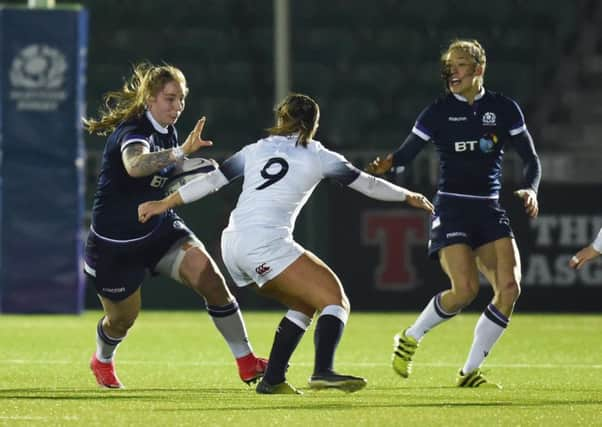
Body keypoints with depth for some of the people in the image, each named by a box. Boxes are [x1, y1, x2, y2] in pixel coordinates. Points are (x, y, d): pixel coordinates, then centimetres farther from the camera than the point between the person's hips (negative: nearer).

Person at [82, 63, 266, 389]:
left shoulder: (167, 132, 2)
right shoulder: (133, 131, -24)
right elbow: (135, 166, -51)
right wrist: (181, 152, -61)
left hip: (159, 230, 6)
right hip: (115, 243, -6)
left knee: (210, 277, -17)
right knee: (123, 318, 10)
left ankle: (246, 362, -13)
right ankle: (102, 361, 48)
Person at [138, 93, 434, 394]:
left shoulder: (257, 150, 20)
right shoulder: (316, 156, 9)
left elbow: (211, 180, 20)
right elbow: (367, 184, 17)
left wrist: (163, 205, 28)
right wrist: (408, 197, 32)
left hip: (232, 245, 7)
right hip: (266, 244, -7)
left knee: (304, 305, 19)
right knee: (335, 301, -7)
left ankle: (272, 379, 11)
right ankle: (322, 371, -30)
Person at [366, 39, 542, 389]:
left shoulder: (504, 109, 5)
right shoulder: (439, 112, 0)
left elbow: (532, 159, 10)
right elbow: (404, 155, 1)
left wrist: (531, 190, -10)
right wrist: (385, 166, -22)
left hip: (490, 210, 3)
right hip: (452, 208, -3)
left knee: (510, 288, -13)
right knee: (465, 290, -20)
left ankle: (470, 372, -2)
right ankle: (411, 338, 9)